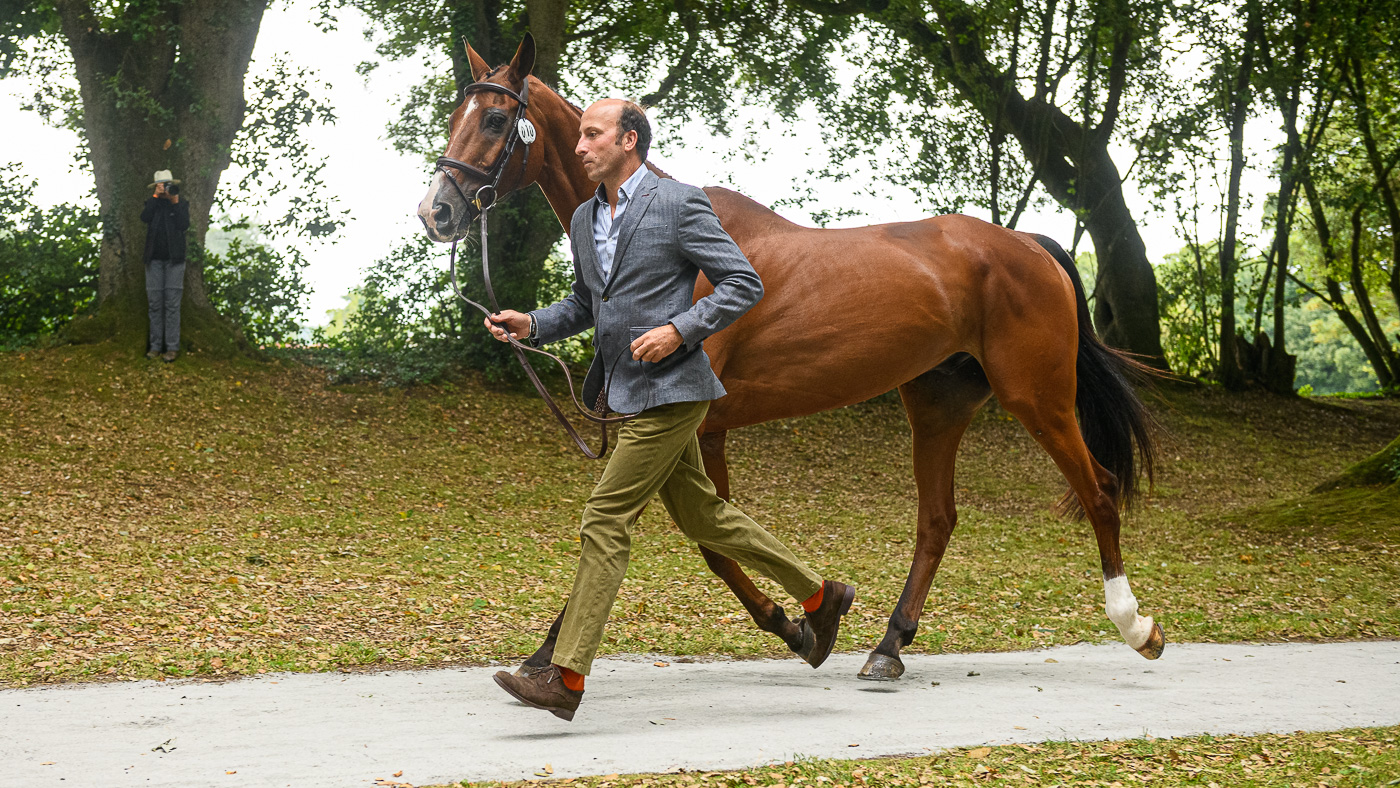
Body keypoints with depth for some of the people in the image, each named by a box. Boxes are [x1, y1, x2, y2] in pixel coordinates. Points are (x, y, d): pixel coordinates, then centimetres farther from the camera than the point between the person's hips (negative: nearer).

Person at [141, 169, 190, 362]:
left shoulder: (181, 205, 7)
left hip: (174, 259, -2)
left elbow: (184, 225, -9)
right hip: (154, 259, 2)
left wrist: (175, 203, -12)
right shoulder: (152, 204, 11)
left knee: (172, 304, -5)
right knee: (155, 303, 1)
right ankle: (155, 346, 6)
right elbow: (144, 217, -10)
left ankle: (172, 347, -4)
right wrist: (156, 196, -10)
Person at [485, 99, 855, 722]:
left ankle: (566, 677, -11)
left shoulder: (679, 205, -11)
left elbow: (744, 285, -10)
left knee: (605, 520, -12)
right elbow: (584, 306, 24)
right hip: (629, 392, 9)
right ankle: (819, 596, 31)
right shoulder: (586, 219, 12)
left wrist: (678, 330, -21)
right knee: (701, 516, 16)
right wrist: (532, 325, 6)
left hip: (670, 391, -9)